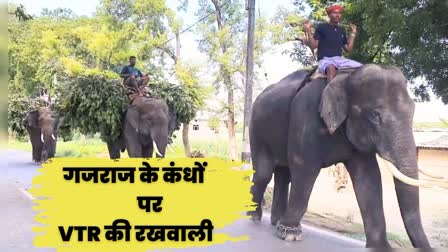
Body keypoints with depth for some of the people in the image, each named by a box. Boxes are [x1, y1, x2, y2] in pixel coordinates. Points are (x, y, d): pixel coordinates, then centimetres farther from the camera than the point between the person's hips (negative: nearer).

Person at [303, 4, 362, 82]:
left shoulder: (341, 31, 19)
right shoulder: (322, 27, 4)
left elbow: (348, 49, 17)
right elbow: (313, 46, -3)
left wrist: (353, 33, 18)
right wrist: (308, 30, -12)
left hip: (339, 59, 6)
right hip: (325, 60, -6)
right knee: (331, 68, -42)